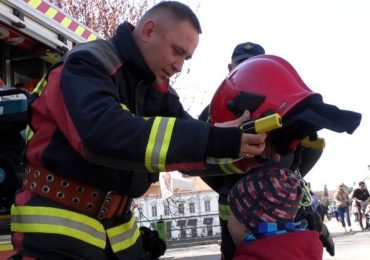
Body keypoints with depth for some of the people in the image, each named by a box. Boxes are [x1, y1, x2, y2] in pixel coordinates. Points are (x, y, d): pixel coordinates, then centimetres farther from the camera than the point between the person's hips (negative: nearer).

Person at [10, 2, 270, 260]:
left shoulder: (158, 90, 9)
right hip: (57, 226, -8)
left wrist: (251, 147, -16)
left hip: (117, 227, 8)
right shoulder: (88, 64, -16)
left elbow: (192, 147, 2)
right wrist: (211, 140, -37)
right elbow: (104, 134, -34)